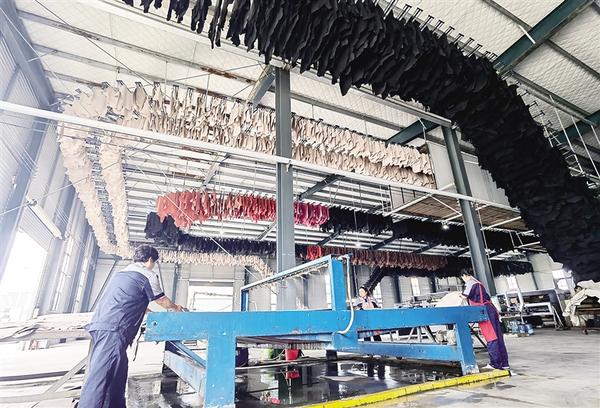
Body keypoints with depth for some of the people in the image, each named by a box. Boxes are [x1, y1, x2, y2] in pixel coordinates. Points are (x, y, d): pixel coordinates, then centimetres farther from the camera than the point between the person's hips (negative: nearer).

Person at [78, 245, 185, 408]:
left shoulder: (122, 272, 23)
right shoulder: (148, 275, -3)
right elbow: (163, 301, 9)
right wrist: (176, 307, 29)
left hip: (99, 325, 10)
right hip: (113, 330, -10)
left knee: (117, 376, 14)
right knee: (100, 378, -13)